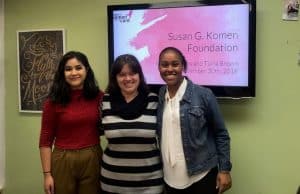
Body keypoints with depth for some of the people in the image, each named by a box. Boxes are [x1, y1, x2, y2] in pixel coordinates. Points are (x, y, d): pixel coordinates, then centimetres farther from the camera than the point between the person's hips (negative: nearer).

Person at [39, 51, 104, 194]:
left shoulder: (99, 97, -1)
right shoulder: (54, 101, -5)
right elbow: (45, 140, -4)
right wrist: (47, 174, -6)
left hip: (92, 160, 2)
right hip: (63, 161, -1)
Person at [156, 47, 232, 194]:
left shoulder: (203, 95, -9)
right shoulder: (158, 97, 2)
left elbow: (221, 134, -3)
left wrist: (224, 169, -7)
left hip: (201, 177, -3)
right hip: (170, 179, 4)